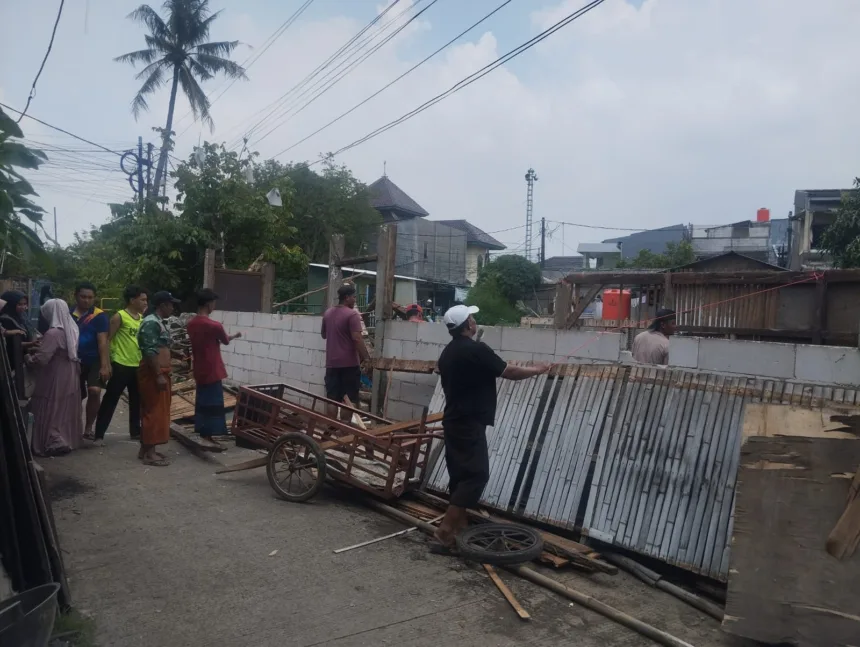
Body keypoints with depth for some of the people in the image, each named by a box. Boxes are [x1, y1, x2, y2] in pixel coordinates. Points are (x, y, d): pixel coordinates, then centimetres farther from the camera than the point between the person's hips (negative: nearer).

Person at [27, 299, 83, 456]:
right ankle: (70, 440, 24)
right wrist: (41, 344, 13)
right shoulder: (71, 329, 5)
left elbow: (41, 358, -23)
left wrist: (28, 358, -4)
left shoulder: (53, 333, -22)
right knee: (67, 411, 16)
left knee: (51, 413, 2)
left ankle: (52, 444, 6)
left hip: (56, 379, -8)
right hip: (69, 377, 8)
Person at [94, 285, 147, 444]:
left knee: (137, 401, 15)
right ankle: (99, 434, 7)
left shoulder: (142, 318, 10)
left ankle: (135, 431, 27)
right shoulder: (119, 317, -9)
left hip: (138, 366, 7)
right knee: (110, 400, 0)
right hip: (121, 365, -7)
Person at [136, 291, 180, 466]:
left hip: (159, 372, 10)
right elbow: (150, 352, -22)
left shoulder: (159, 322, 17)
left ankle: (146, 448, 21)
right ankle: (149, 453, -2)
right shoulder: (151, 323, -15)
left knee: (156, 411, 13)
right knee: (154, 412, -7)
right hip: (153, 373, -10)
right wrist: (159, 375, -24)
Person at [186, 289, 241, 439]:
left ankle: (201, 436, 21)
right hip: (212, 373, -8)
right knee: (214, 408, -1)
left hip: (199, 372, 8)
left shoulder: (191, 324, 5)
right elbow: (226, 341, -1)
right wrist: (234, 336, 21)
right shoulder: (214, 325, -19)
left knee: (201, 406, 15)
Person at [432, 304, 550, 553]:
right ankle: (444, 535, -10)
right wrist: (538, 369, 5)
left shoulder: (447, 352, 11)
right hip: (469, 424, -9)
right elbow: (509, 372, -11)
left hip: (453, 421, 9)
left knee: (460, 474, 15)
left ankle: (459, 525, 23)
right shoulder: (476, 349, -16)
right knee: (476, 475, -7)